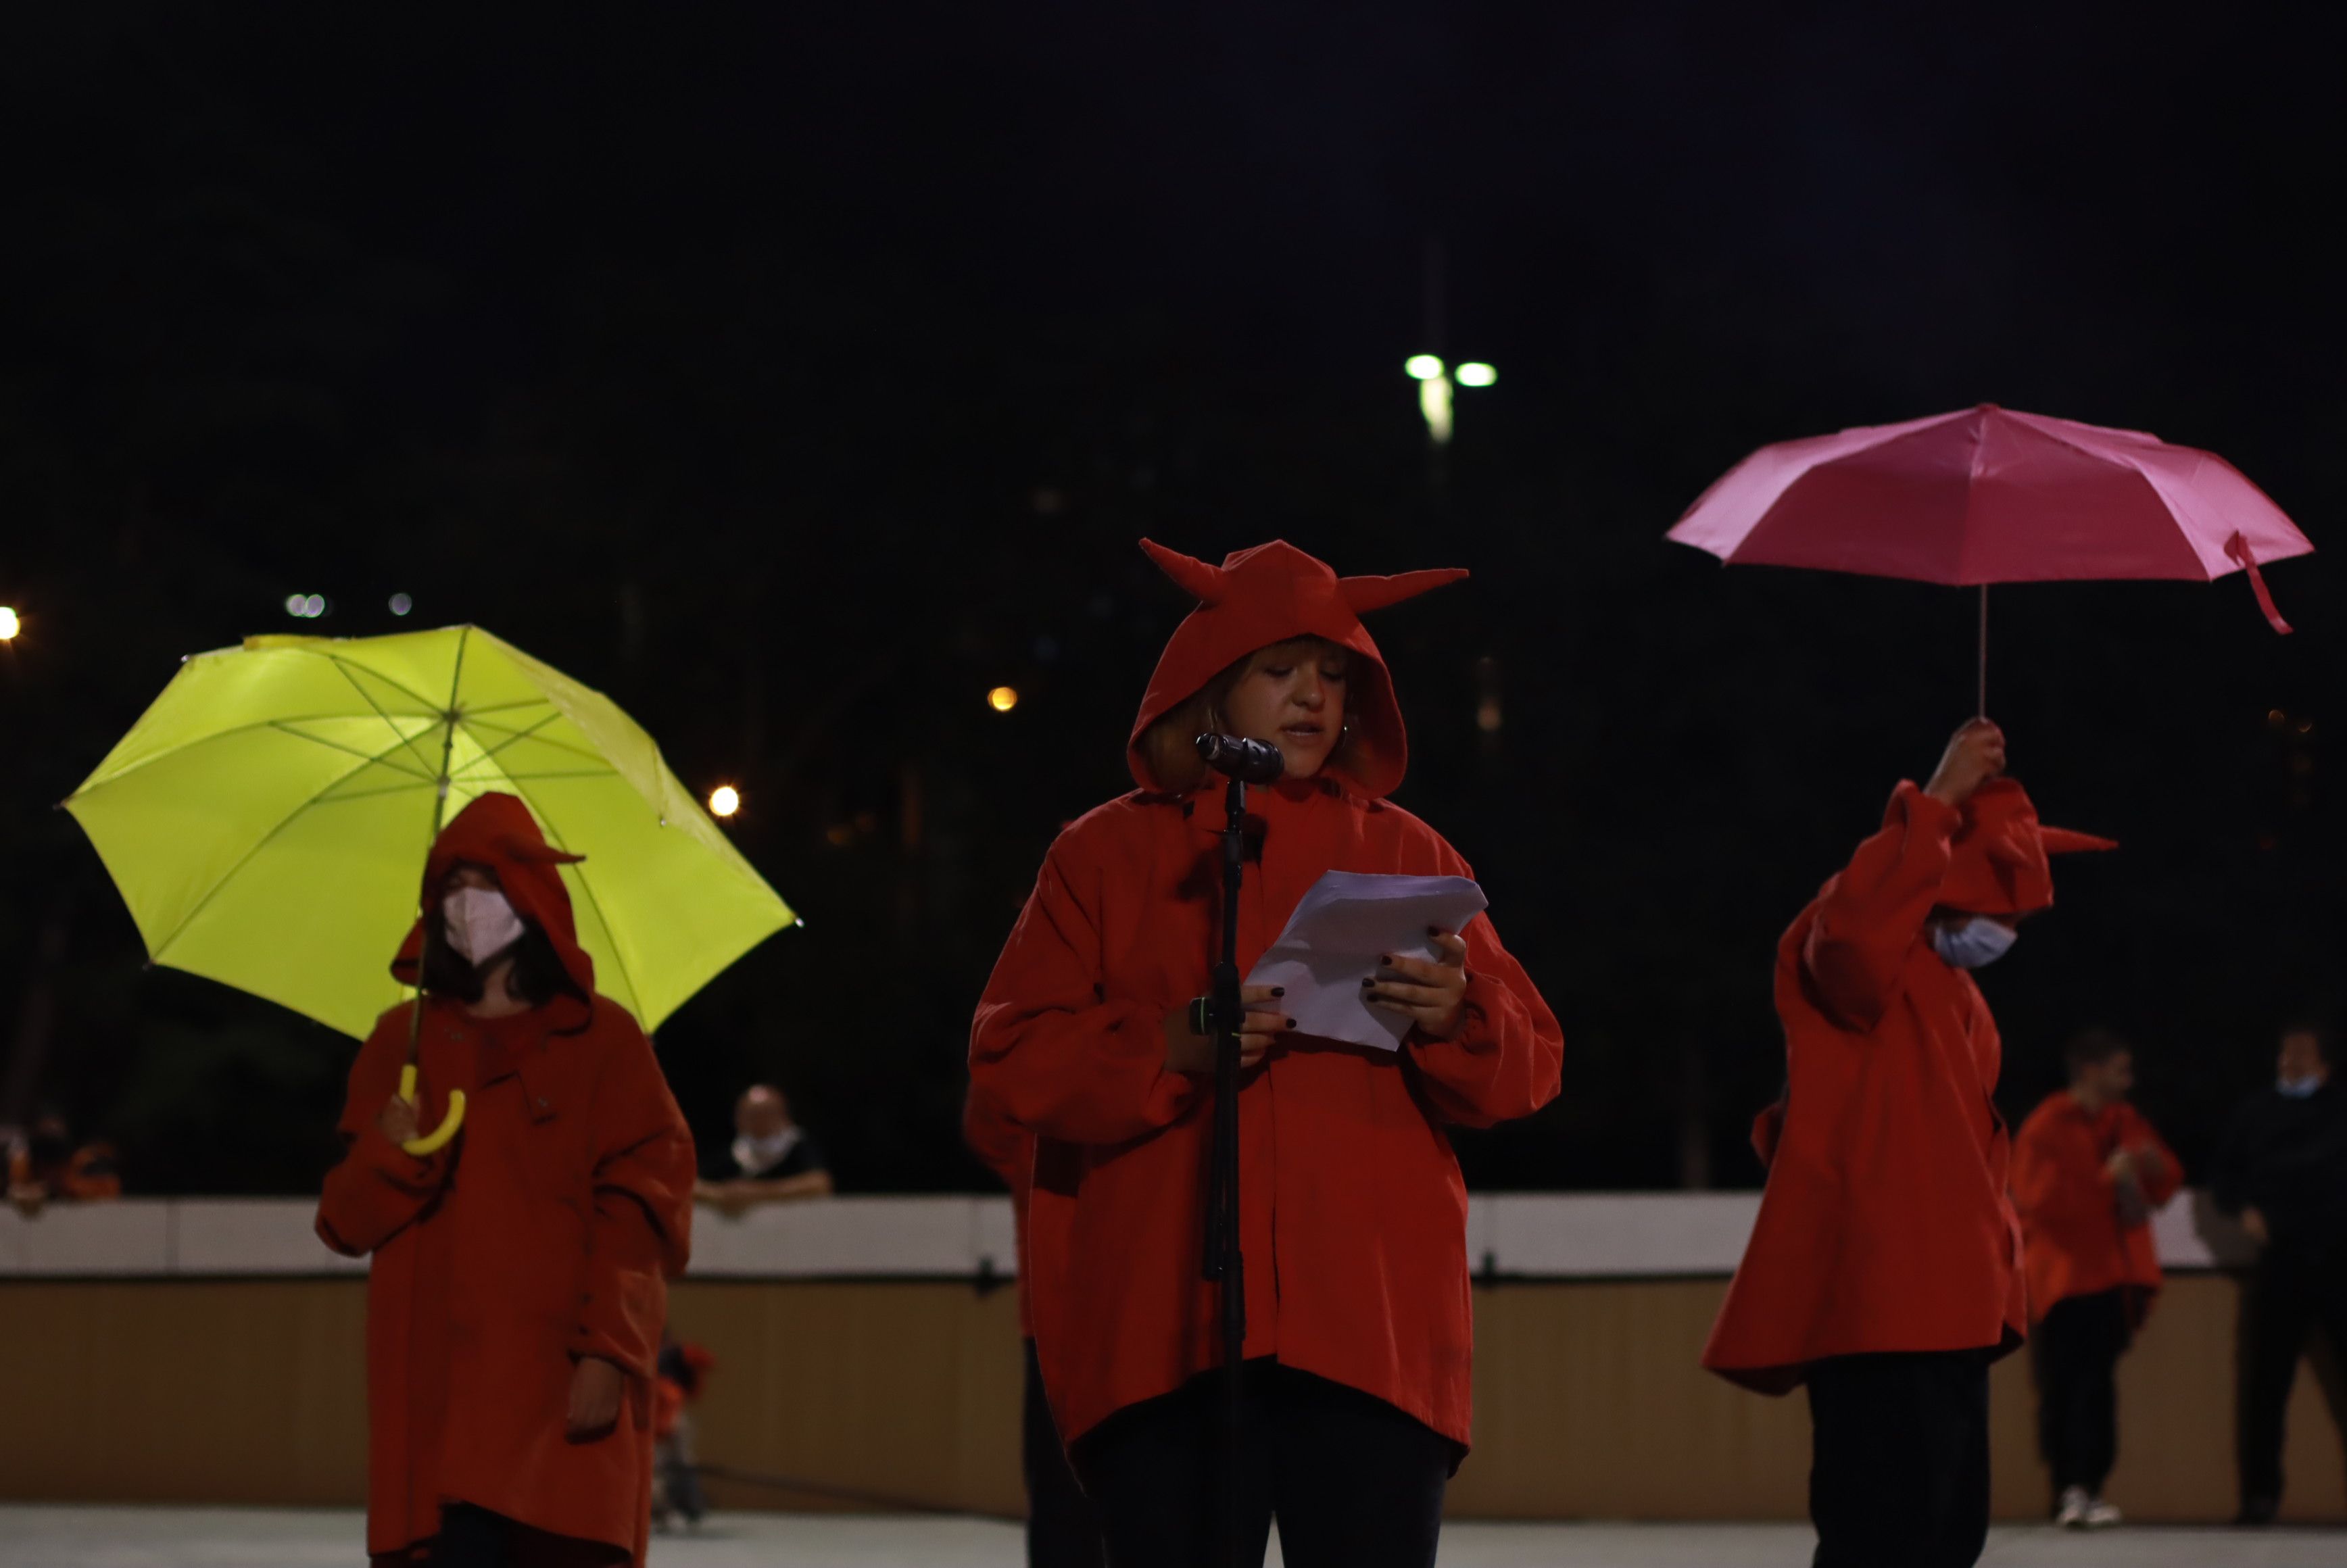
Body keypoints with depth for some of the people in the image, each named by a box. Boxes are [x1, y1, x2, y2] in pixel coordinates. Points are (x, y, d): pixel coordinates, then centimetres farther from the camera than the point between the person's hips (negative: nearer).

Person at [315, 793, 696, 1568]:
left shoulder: (600, 1037, 6)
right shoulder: (403, 1042, 16)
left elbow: (642, 1203, -1)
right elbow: (345, 1224, 15)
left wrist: (610, 1352, -11)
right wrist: (387, 1157, -8)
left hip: (561, 1384, -3)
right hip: (434, 1383, 3)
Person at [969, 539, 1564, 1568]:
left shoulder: (1406, 854, 18)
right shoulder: (1108, 854, 13)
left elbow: (1528, 1066, 12)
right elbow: (1013, 1055, 4)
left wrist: (1454, 1020, -11)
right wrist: (1166, 1050, -12)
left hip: (1371, 1325, 1)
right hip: (1162, 1325, 0)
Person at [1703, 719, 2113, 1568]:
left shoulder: (1958, 995, 22)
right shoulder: (1855, 966, -8)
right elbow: (1852, 933, -33)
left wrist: (1996, 1258, 21)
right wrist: (1938, 802, -31)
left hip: (1945, 1301, 10)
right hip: (1875, 1299, -10)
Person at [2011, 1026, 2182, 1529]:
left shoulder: (2125, 1123, 12)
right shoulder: (2047, 1128, -9)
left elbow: (2168, 1182, 21)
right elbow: (2039, 1198, -18)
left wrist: (2155, 1168, -3)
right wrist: (2106, 1180, -19)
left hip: (2109, 1273, 6)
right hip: (2060, 1274, -6)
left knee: (2098, 1383, 4)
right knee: (2061, 1385, -8)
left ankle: (2088, 1488, 6)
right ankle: (2068, 1489, -9)